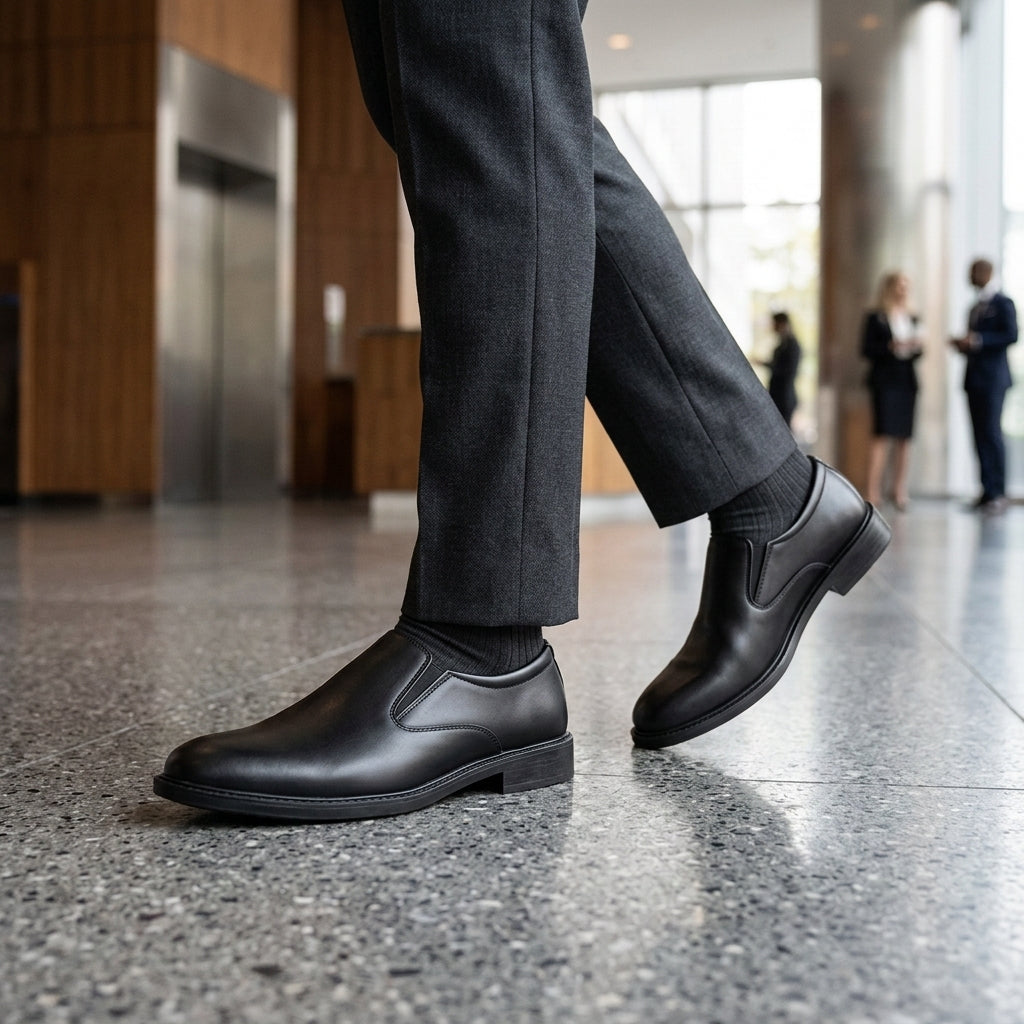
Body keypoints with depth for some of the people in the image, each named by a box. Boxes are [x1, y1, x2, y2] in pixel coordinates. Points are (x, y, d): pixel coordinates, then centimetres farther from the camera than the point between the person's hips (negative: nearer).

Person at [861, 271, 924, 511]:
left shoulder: (912, 318, 17)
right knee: (883, 435, -12)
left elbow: (917, 352, 18)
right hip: (885, 381, -5)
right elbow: (866, 349, -5)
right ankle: (873, 491, -13)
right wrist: (890, 347, -17)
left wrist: (916, 347, -4)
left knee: (904, 437, 3)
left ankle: (900, 491, 7)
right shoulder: (876, 318, 1)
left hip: (907, 381, 5)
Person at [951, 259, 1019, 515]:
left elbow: (1011, 335, -14)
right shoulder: (976, 307, 21)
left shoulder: (1003, 303, -4)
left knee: (991, 433, -10)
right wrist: (964, 345, 6)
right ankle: (987, 491, 6)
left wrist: (977, 341, -20)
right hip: (974, 377, 8)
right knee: (979, 435, 4)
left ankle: (998, 495, -8)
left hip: (993, 377, -8)